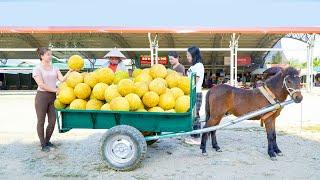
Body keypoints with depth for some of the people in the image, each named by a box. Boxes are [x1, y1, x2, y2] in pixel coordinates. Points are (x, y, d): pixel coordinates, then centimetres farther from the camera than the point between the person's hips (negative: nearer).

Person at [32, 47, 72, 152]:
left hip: (53, 97, 5)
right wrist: (55, 90, -15)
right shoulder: (37, 69, -4)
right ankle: (43, 144, 15)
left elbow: (62, 79, -3)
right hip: (42, 96, -5)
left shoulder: (54, 68, 11)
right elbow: (41, 85, -13)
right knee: (41, 121, 4)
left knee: (52, 121, 7)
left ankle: (47, 141, 27)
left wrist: (70, 71, -14)